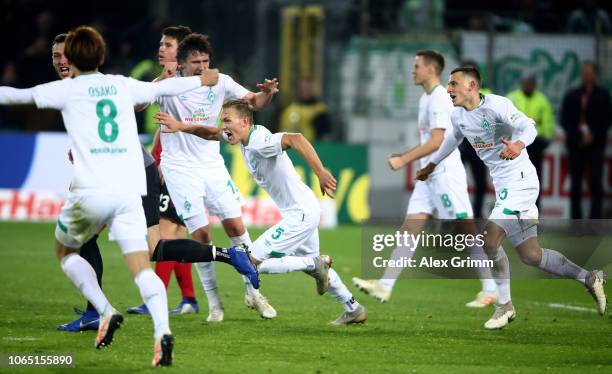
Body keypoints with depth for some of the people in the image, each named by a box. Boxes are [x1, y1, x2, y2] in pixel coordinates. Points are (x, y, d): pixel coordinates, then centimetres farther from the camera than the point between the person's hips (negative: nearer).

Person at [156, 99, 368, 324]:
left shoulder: (259, 142, -23)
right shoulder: (245, 137, 5)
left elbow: (295, 139, -40)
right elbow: (212, 134, 21)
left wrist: (320, 173, -48)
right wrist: (181, 127, 12)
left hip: (301, 215, -10)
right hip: (305, 213, 10)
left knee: (252, 262, -10)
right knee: (308, 260, 29)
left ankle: (315, 265, -1)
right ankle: (353, 309, 39)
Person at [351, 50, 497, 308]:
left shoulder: (439, 99, -14)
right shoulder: (426, 98, 16)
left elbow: (437, 141, -22)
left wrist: (404, 160, -20)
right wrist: (404, 157, 15)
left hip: (446, 175, -10)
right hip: (428, 177, 10)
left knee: (466, 233, -5)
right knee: (409, 228, 1)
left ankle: (490, 291, 2)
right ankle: (385, 286, -4)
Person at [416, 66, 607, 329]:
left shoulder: (496, 105, -16)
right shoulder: (458, 116, 8)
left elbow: (528, 127, -28)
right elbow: (453, 139, 30)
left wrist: (519, 144, -50)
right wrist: (431, 165, 41)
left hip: (520, 179, -8)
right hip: (502, 186, 8)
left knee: (490, 237, -19)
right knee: (530, 256, 6)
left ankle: (504, 306, -5)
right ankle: (589, 279, 21)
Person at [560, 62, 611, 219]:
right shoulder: (572, 96, 8)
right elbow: (565, 120, 5)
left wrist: (593, 135, -9)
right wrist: (579, 135, -8)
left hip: (595, 144, -2)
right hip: (576, 144, 2)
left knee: (596, 184, -8)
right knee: (575, 184, 2)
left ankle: (595, 219, -9)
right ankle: (576, 221, 5)